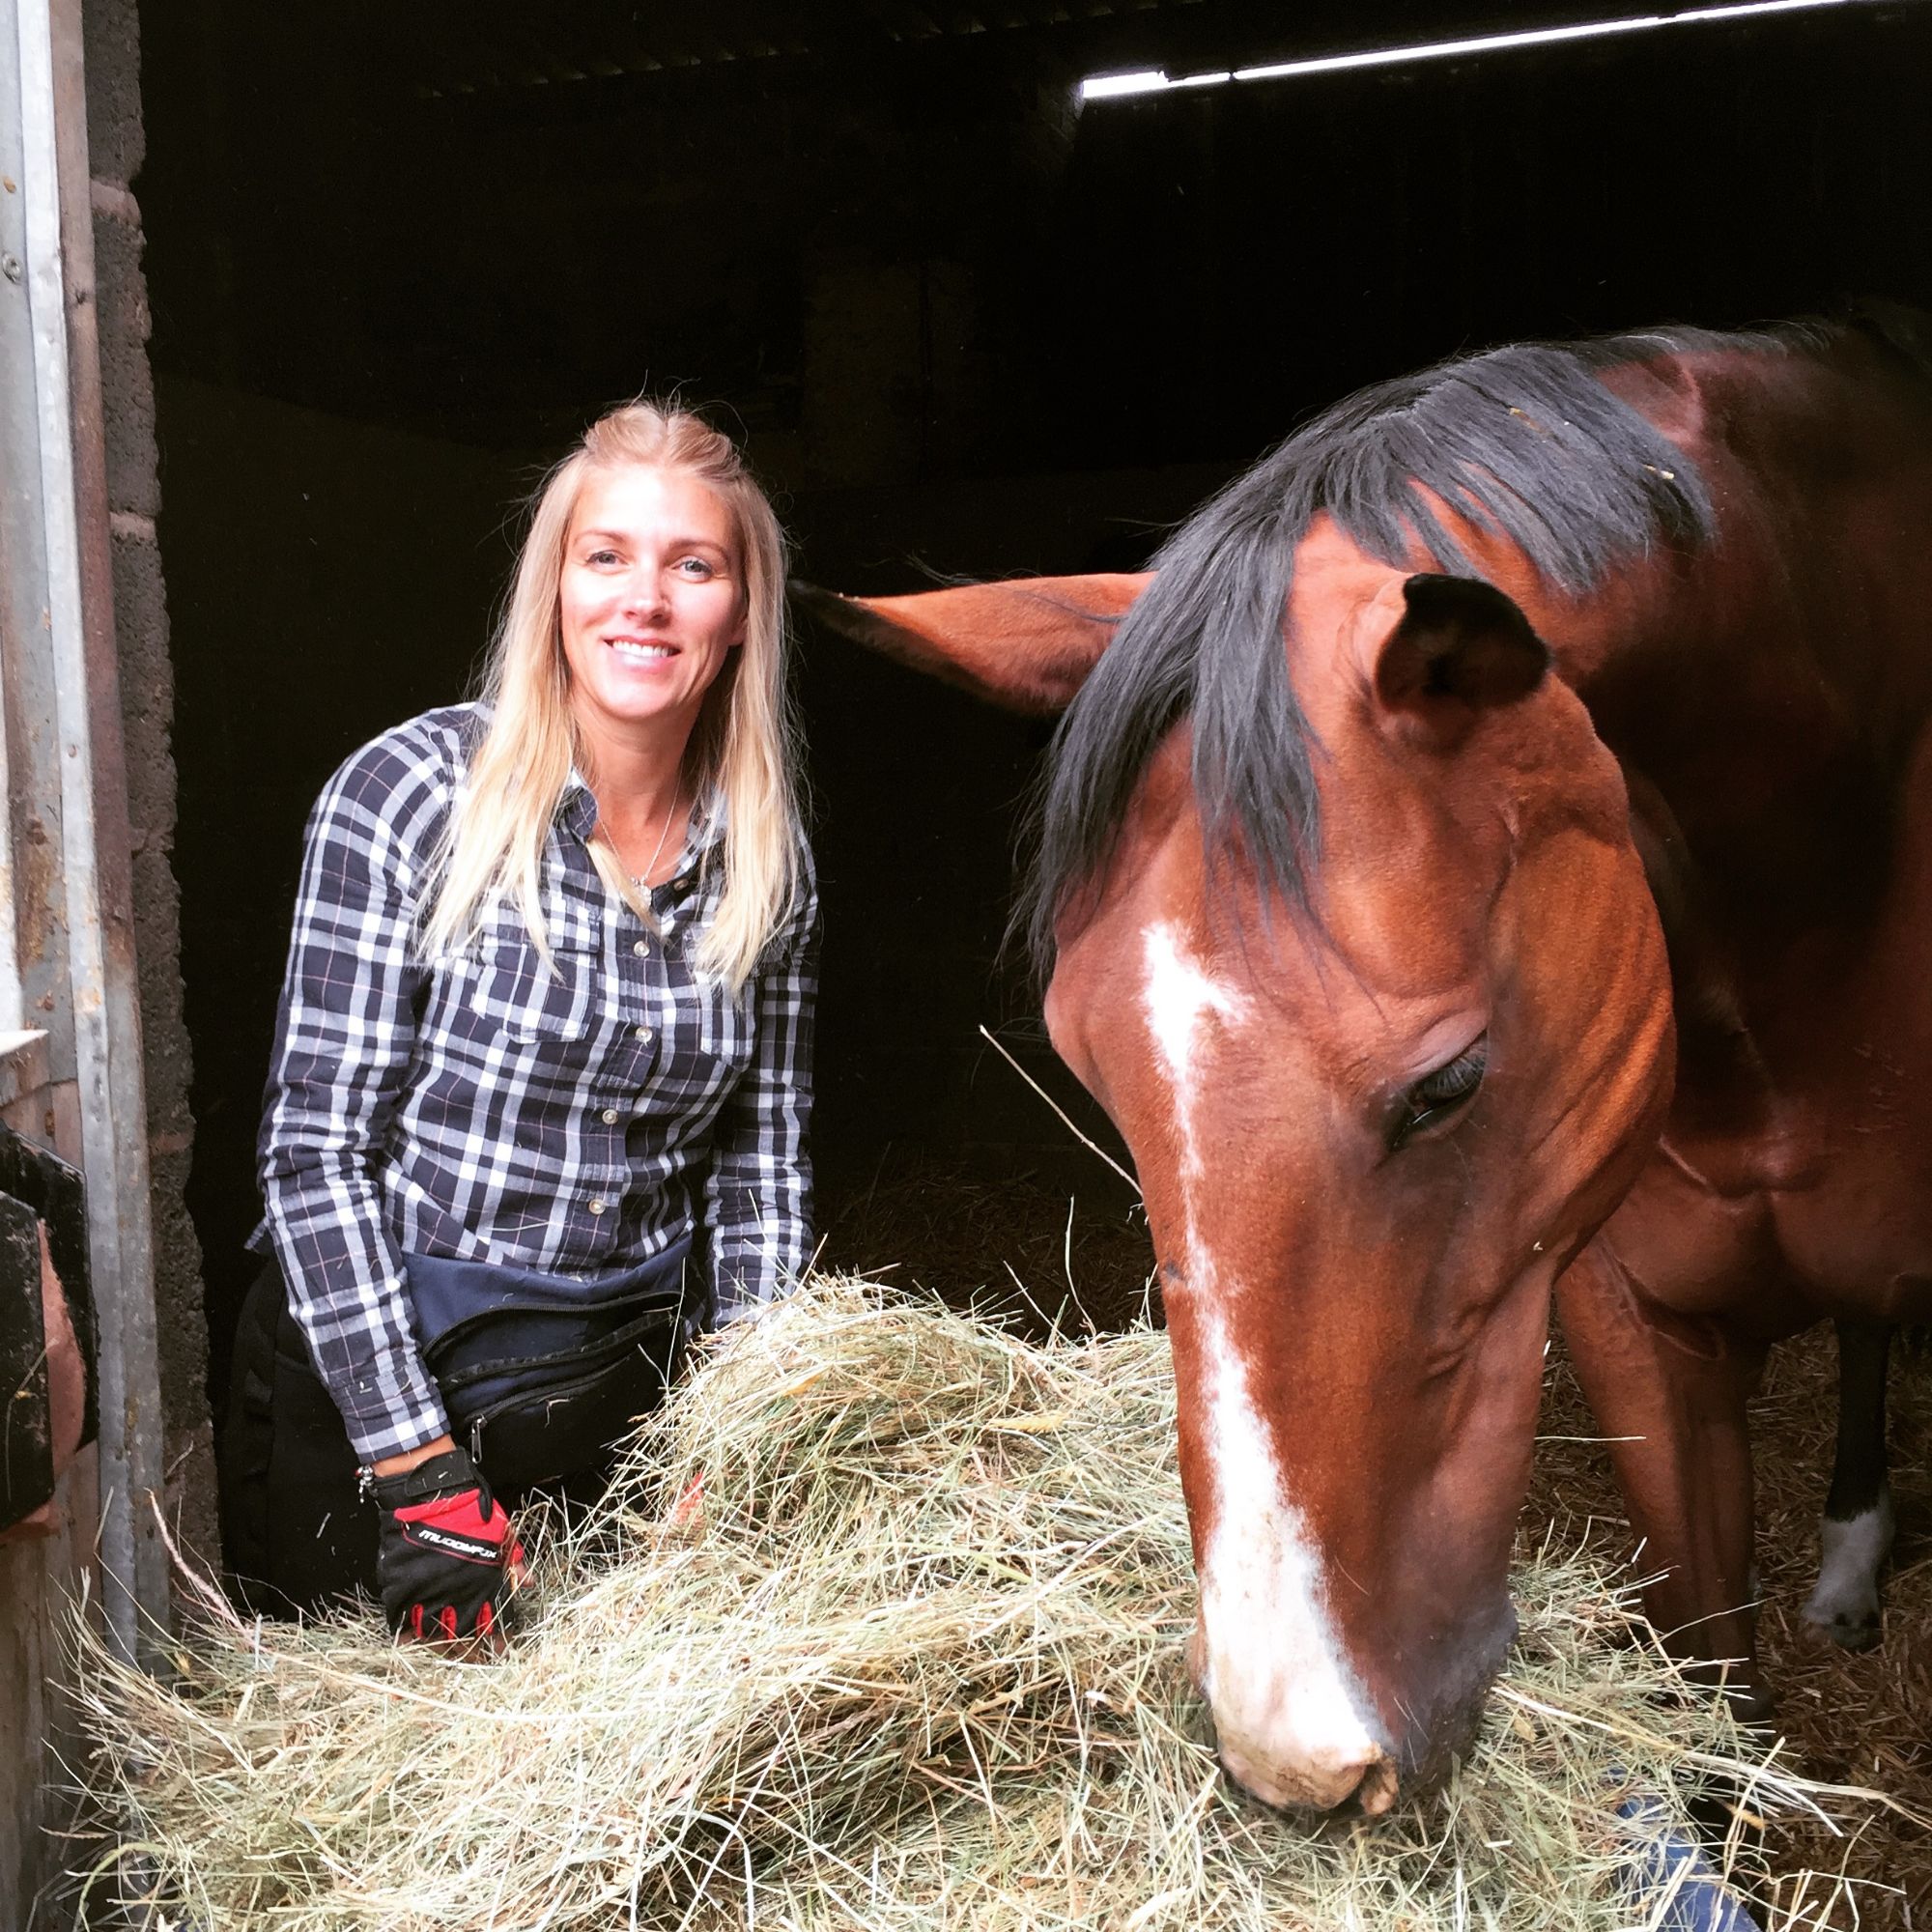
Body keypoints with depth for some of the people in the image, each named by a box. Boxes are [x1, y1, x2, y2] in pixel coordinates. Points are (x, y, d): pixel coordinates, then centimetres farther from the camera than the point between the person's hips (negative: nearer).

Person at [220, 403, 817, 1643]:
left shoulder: (769, 864, -2)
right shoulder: (409, 797, -15)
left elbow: (760, 1165, 5)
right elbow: (318, 1147, -15)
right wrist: (414, 1467, -17)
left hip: (628, 1384, 4)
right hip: (371, 1368, -3)